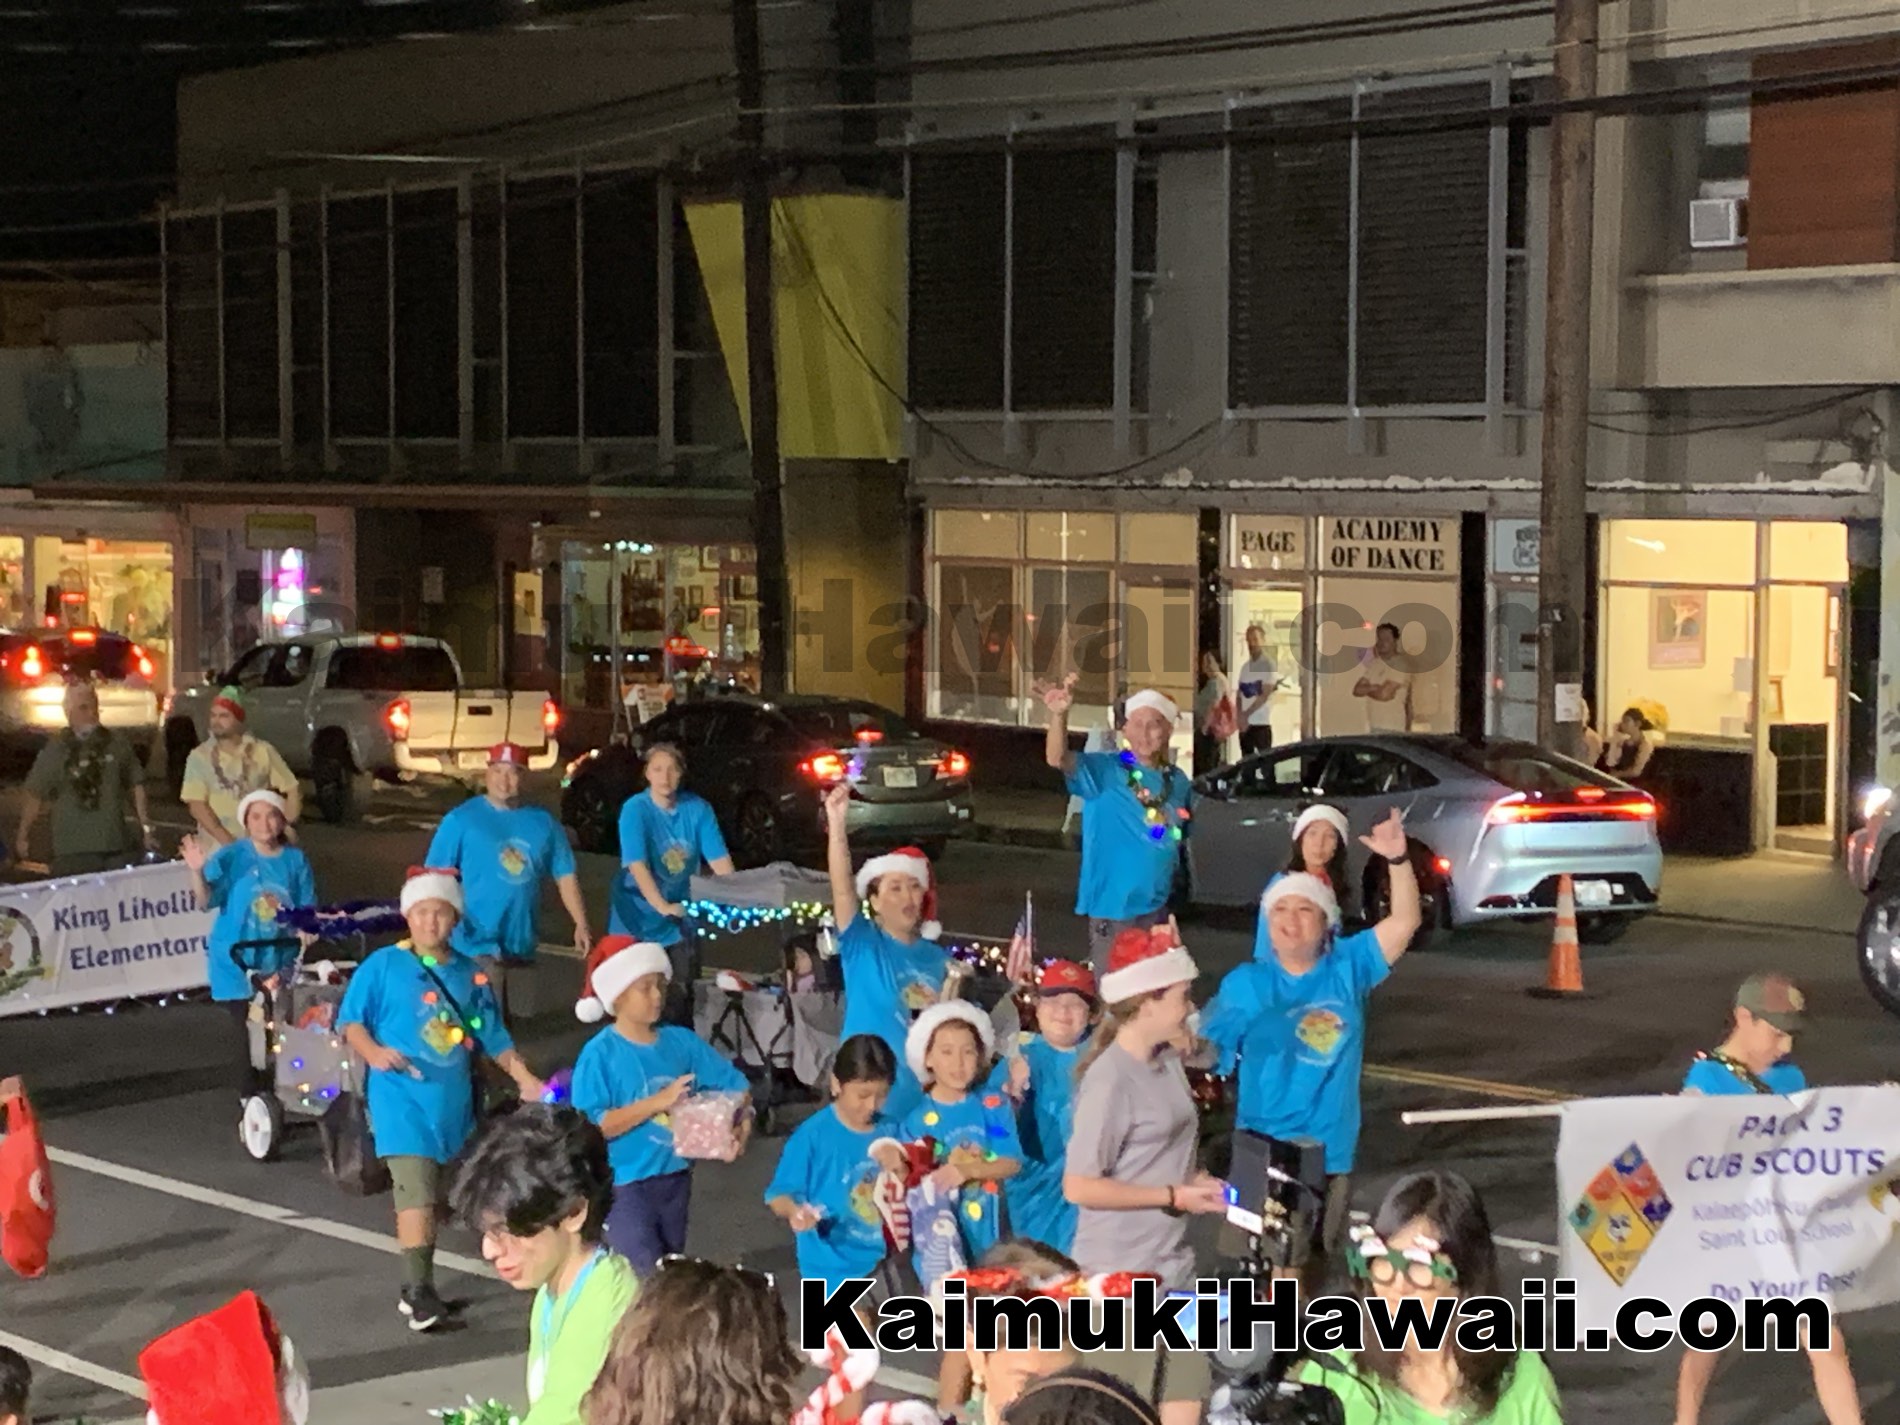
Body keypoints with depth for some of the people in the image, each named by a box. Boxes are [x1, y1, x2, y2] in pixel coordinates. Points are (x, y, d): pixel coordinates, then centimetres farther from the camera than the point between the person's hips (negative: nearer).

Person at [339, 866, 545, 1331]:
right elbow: (350, 1021, -2)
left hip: (454, 1099, 5)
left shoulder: (471, 975, 9)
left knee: (435, 1195, 11)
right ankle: (418, 1291, -15)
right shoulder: (383, 966, -3)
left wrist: (526, 1080, 7)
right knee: (416, 1193, -16)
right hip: (402, 1097, -5)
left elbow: (493, 1038, 14)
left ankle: (418, 1287, 22)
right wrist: (373, 1053, -21)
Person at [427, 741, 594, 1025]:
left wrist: (581, 924, 4)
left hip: (522, 945, 5)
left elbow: (565, 876, 11)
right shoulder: (461, 820, -4)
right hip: (477, 945, -5)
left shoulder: (542, 823, 8)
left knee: (512, 1022, 15)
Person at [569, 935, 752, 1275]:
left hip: (675, 1178, 6)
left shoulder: (681, 1041, 1)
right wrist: (659, 1101, -23)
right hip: (624, 1185, -6)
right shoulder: (600, 1054, -12)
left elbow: (734, 1085, 9)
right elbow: (591, 1127, -21)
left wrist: (742, 1121, -13)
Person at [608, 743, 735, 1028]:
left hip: (681, 920, 3)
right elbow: (637, 865, -25)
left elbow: (719, 859, -7)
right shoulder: (635, 810, -15)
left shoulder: (697, 808, -5)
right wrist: (662, 906, -37)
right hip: (640, 918, -3)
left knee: (683, 995, 5)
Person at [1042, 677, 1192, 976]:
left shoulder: (1178, 781, 4)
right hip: (1113, 907, -5)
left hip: (1158, 906, 5)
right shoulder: (1105, 771, -12)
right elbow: (1057, 759, -30)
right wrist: (1059, 715, -49)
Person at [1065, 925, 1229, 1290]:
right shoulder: (1110, 1080, -19)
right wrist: (1175, 1196, -16)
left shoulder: (1168, 1061, 5)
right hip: (1119, 1271, -8)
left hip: (1173, 1265, 8)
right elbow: (1079, 1187, -20)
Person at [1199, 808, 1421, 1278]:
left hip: (1330, 1151, 2)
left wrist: (1398, 860, -20)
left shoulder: (1348, 967, 2)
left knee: (1306, 1263, 14)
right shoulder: (1245, 984, 0)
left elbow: (1404, 922, -7)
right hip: (1260, 1149, -2)